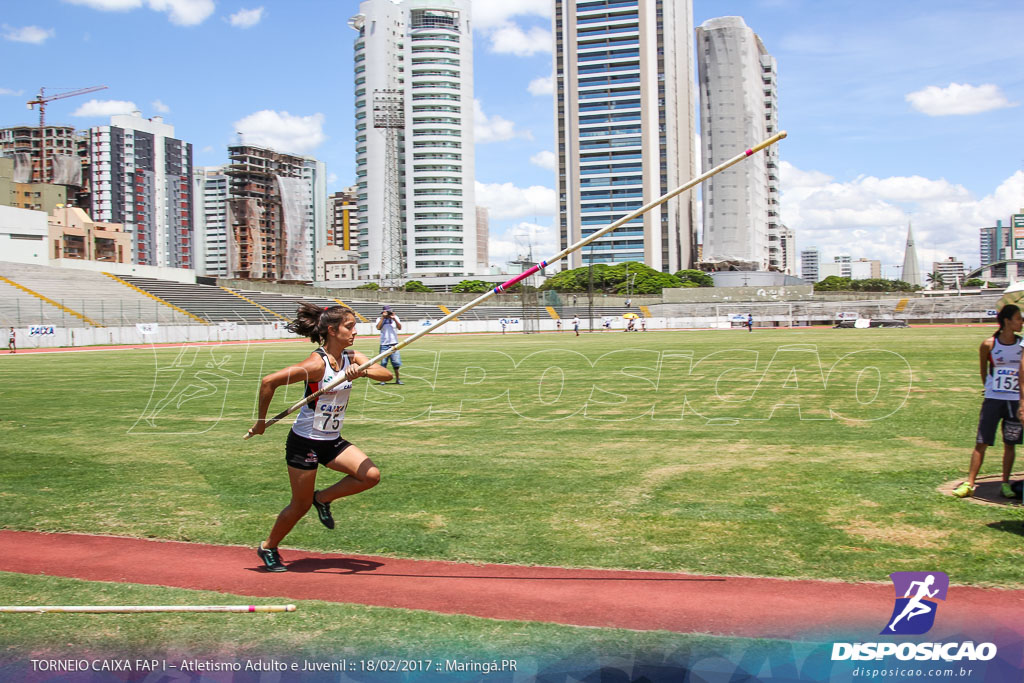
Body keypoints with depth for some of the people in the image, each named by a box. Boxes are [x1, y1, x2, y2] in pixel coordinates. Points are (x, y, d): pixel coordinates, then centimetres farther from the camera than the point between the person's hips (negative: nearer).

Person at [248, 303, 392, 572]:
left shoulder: (352, 358, -2)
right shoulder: (317, 363, -23)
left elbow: (386, 374, -14)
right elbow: (268, 381, -24)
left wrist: (363, 371, -33)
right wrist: (261, 421, -15)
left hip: (332, 441, 7)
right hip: (305, 442, -7)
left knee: (371, 475, -9)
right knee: (301, 506, 4)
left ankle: (323, 498, 14)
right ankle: (268, 548, 29)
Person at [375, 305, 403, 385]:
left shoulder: (395, 318, 9)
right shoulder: (380, 319, 4)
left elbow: (399, 327, -3)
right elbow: (378, 327, -14)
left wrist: (394, 319, -13)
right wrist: (383, 317, -13)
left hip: (394, 344, 1)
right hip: (384, 344, -1)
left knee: (396, 362, -1)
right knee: (383, 363, 0)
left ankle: (397, 379, 10)